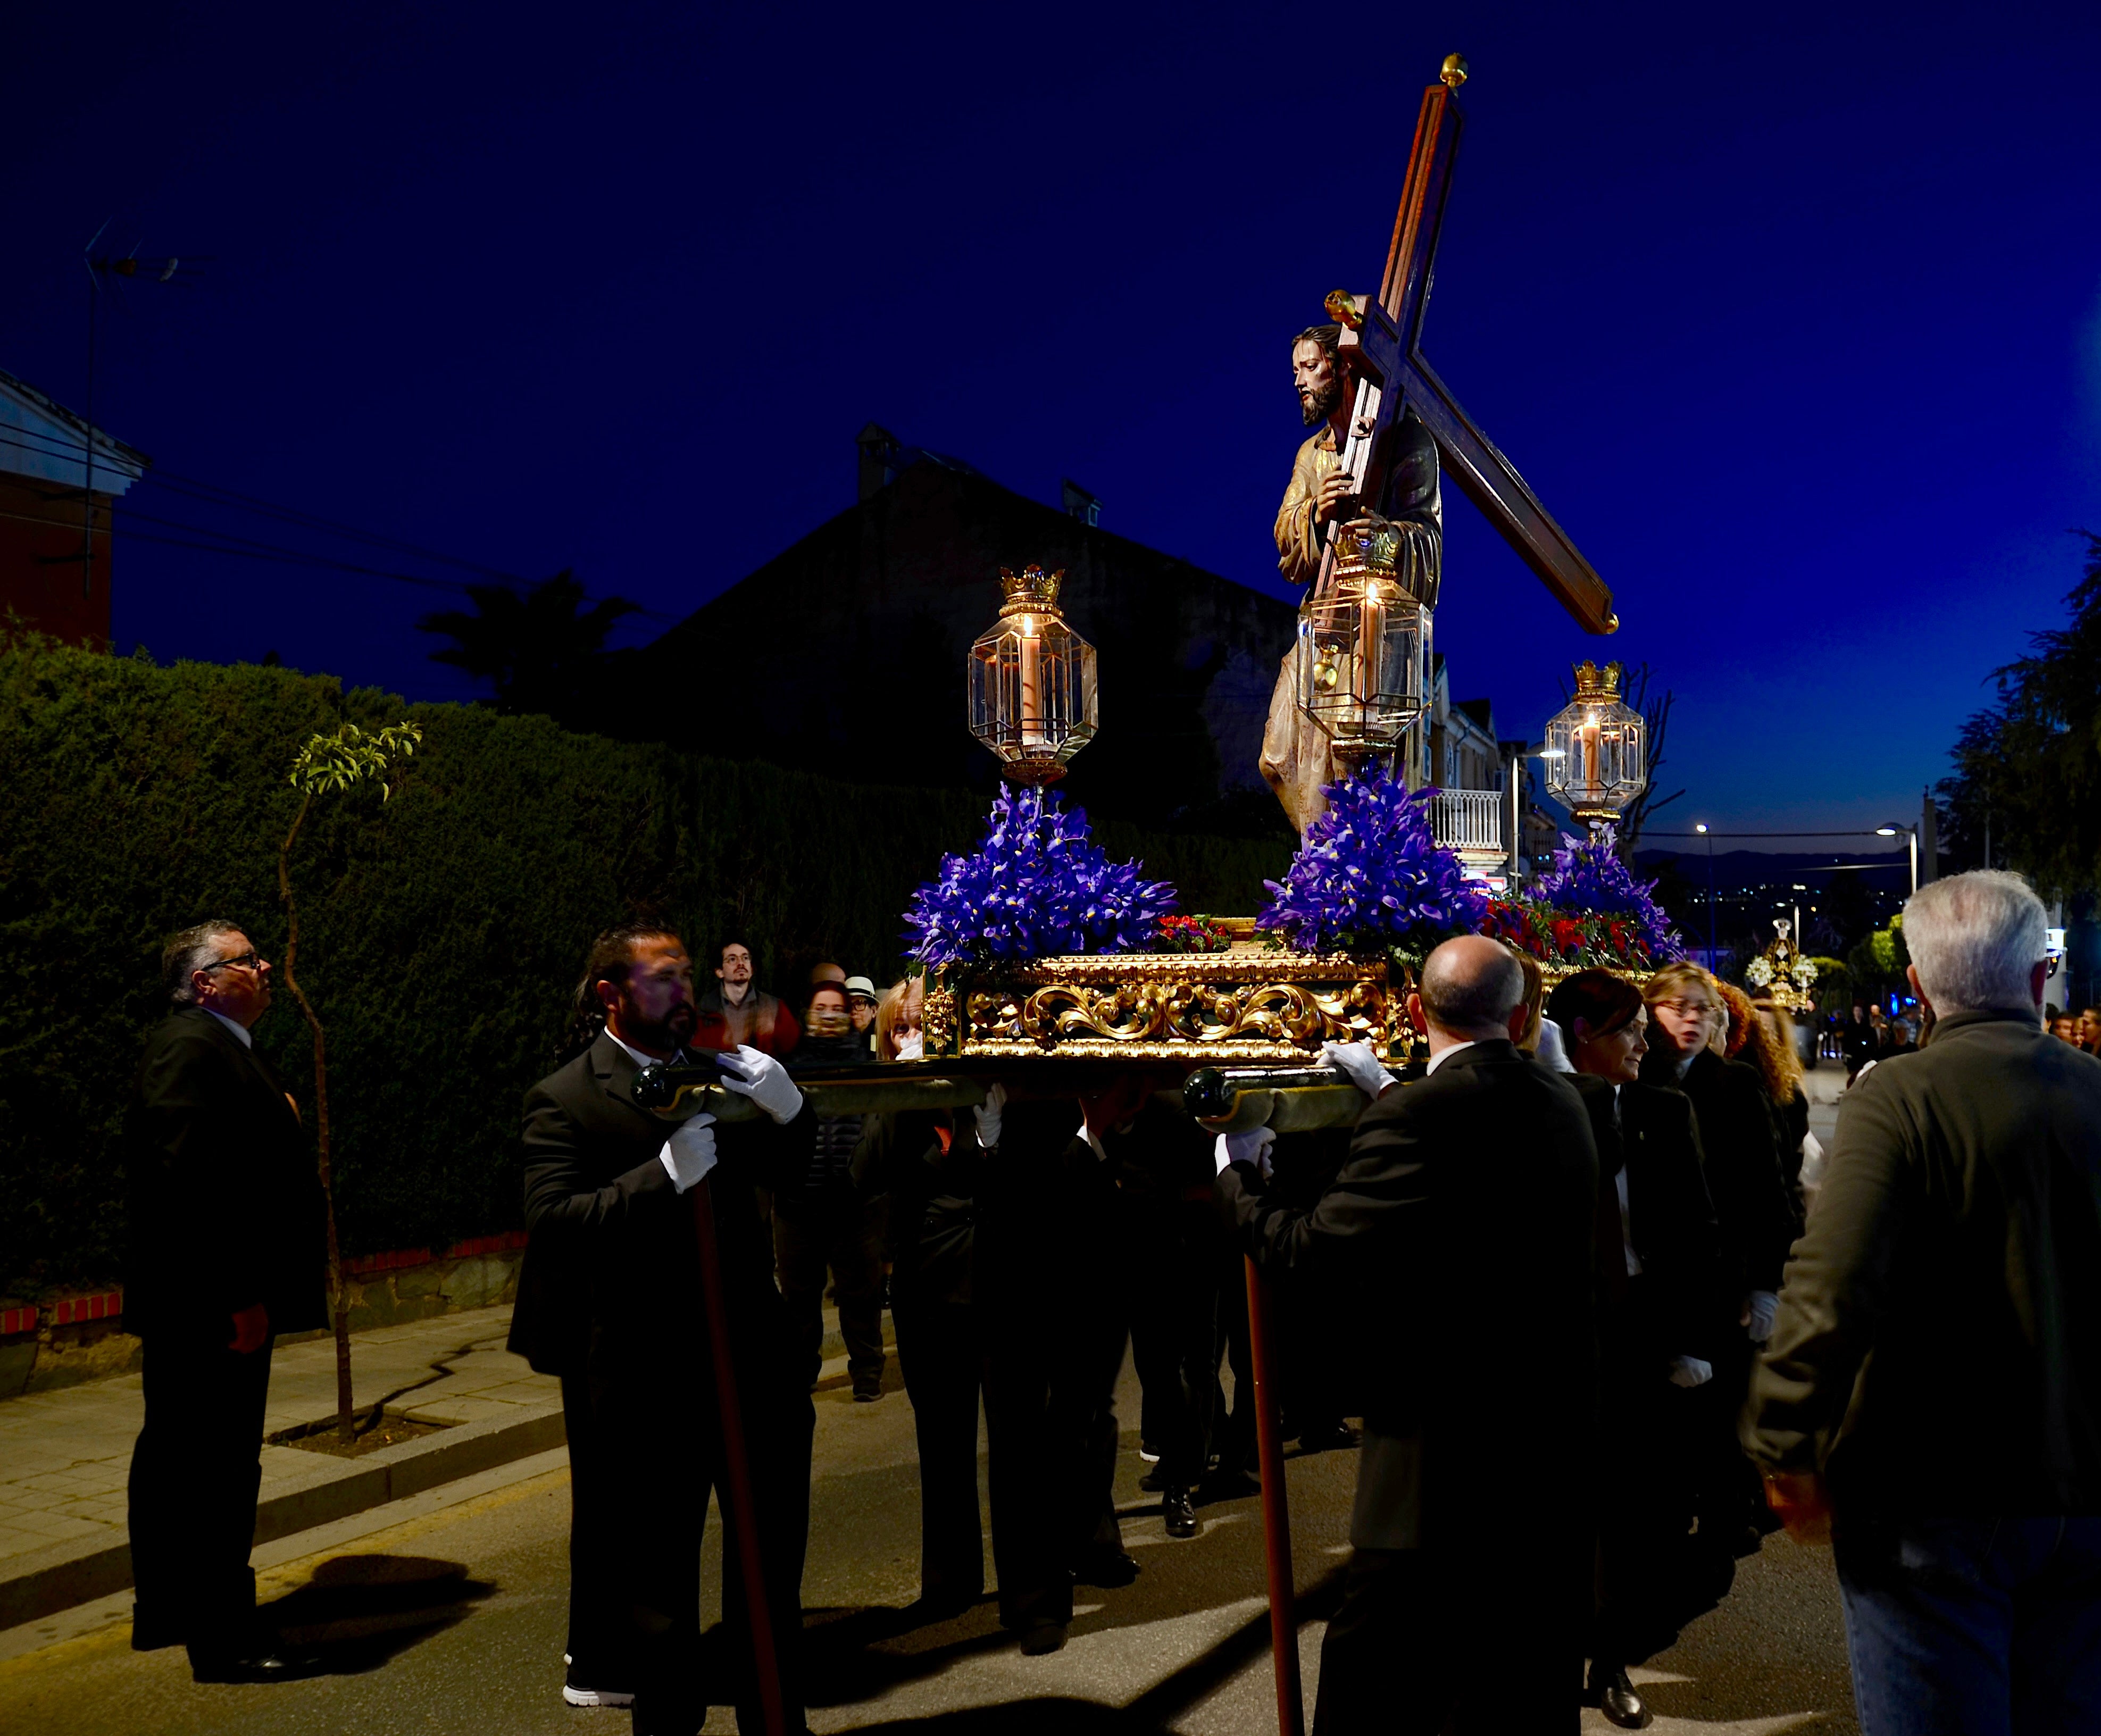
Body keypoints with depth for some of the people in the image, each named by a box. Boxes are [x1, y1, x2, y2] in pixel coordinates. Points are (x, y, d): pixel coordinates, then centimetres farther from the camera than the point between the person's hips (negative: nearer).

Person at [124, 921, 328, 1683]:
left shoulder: (230, 1050, 17)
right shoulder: (188, 1049, -16)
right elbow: (185, 1181, -24)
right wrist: (238, 1297, -24)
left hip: (219, 1303, 11)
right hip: (212, 1307, -11)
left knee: (175, 1456, 20)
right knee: (220, 1468, -4)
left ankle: (164, 1612, 34)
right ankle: (224, 1637, 5)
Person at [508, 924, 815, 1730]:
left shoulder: (719, 1069, 8)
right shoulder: (565, 1099, -8)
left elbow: (788, 1170, 15)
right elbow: (551, 1220, -20)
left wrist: (786, 1107, -6)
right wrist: (664, 1174, -28)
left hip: (752, 1352, 6)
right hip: (650, 1372, -5)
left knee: (773, 1545, 16)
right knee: (658, 1564, 11)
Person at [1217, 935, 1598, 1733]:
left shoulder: (1417, 1116, -21)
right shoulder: (1561, 1100, 4)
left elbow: (1313, 1248, -19)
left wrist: (1235, 1175, -2)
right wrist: (1388, 1090, 33)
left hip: (1445, 1448, -8)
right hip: (1555, 1433, 8)